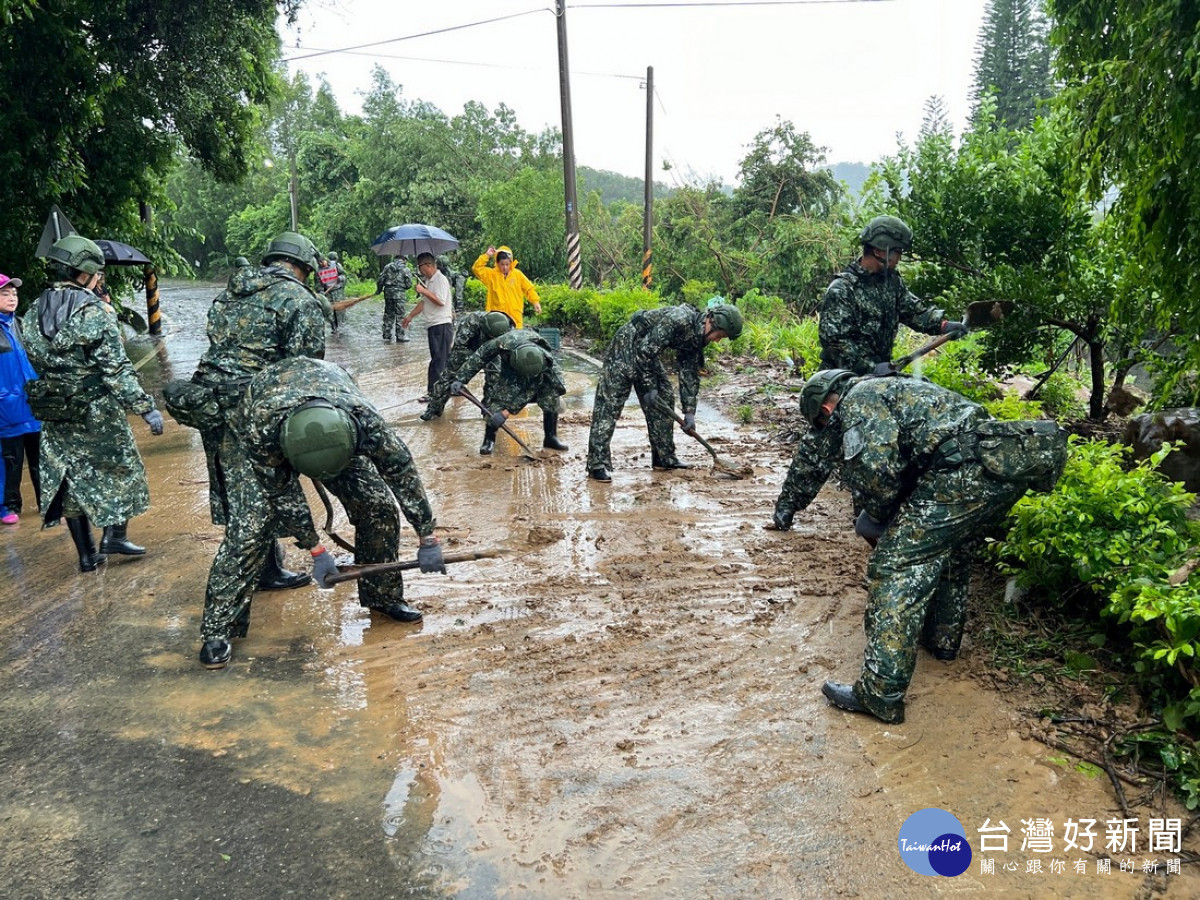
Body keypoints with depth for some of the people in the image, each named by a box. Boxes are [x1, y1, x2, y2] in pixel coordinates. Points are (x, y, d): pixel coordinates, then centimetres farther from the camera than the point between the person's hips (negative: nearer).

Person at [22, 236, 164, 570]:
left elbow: (34, 358, 10)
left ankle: (87, 554, 17)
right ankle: (115, 534, 8)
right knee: (122, 466, 13)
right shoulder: (93, 310, -16)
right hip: (97, 410, -6)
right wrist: (145, 407, -21)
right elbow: (116, 367, -21)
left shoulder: (36, 310, 5)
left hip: (54, 413, 6)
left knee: (69, 476, 12)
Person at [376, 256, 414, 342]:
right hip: (399, 293, -3)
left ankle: (386, 335, 15)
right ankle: (400, 336, 1)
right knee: (399, 315, 1)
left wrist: (378, 290, 19)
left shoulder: (387, 267, 8)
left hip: (388, 293, 4)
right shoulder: (405, 269, 0)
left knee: (388, 314, 12)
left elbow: (380, 280, 6)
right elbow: (409, 284, -4)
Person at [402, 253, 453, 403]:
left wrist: (424, 291, -19)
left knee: (438, 360, -7)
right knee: (443, 358, 13)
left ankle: (433, 393, -5)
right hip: (433, 325, 10)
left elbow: (440, 301, -23)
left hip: (441, 325, -10)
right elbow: (424, 302, 22)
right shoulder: (428, 281, 16)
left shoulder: (440, 280, -12)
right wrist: (410, 316, 21)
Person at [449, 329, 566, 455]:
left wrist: (506, 412, -38)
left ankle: (551, 437, -5)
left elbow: (528, 391, -34)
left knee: (551, 394, -19)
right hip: (509, 374, 0)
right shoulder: (503, 342, -43)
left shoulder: (545, 361, -40)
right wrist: (460, 379, -33)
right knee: (497, 400, -21)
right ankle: (489, 439, -6)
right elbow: (479, 357, -27)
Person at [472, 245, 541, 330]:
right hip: (496, 316, 0)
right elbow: (477, 268, -5)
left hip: (515, 316, 0)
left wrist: (535, 302, 3)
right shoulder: (491, 274, 4)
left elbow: (529, 288, 10)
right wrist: (487, 255, -8)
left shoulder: (518, 274, 5)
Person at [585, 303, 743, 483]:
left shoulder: (696, 337, 0)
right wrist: (650, 386, -20)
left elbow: (690, 373, 6)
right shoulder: (679, 319, -29)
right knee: (609, 403, -13)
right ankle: (597, 465, -15)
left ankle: (665, 459, 16)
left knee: (664, 402, 8)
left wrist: (689, 411, 1)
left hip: (648, 356, 10)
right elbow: (645, 350, -28)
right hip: (626, 347, -10)